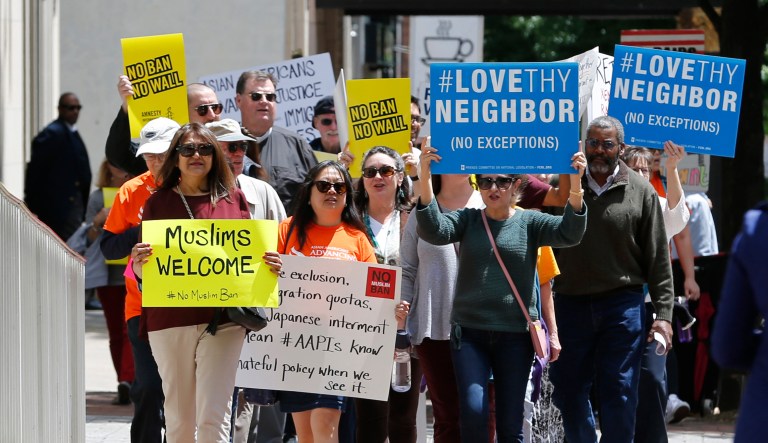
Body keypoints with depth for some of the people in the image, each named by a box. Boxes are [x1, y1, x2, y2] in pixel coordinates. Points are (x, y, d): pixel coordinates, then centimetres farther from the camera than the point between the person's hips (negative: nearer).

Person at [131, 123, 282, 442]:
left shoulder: (234, 199, 10)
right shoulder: (158, 203, 8)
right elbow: (140, 272, 9)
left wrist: (270, 265, -5)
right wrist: (139, 263, -14)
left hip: (222, 321, -1)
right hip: (171, 320, 1)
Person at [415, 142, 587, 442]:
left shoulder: (530, 223, 4)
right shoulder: (468, 220, 5)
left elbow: (569, 234, -13)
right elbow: (434, 231, -13)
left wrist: (575, 187, -30)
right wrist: (425, 180, -27)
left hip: (515, 335, 0)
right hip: (469, 332, 0)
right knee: (473, 412, -16)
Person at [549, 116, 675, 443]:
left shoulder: (641, 192, 1)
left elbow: (658, 259, 1)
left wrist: (663, 314, -5)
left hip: (622, 305, -2)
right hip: (570, 303, 2)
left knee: (619, 394, -2)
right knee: (567, 391, 8)